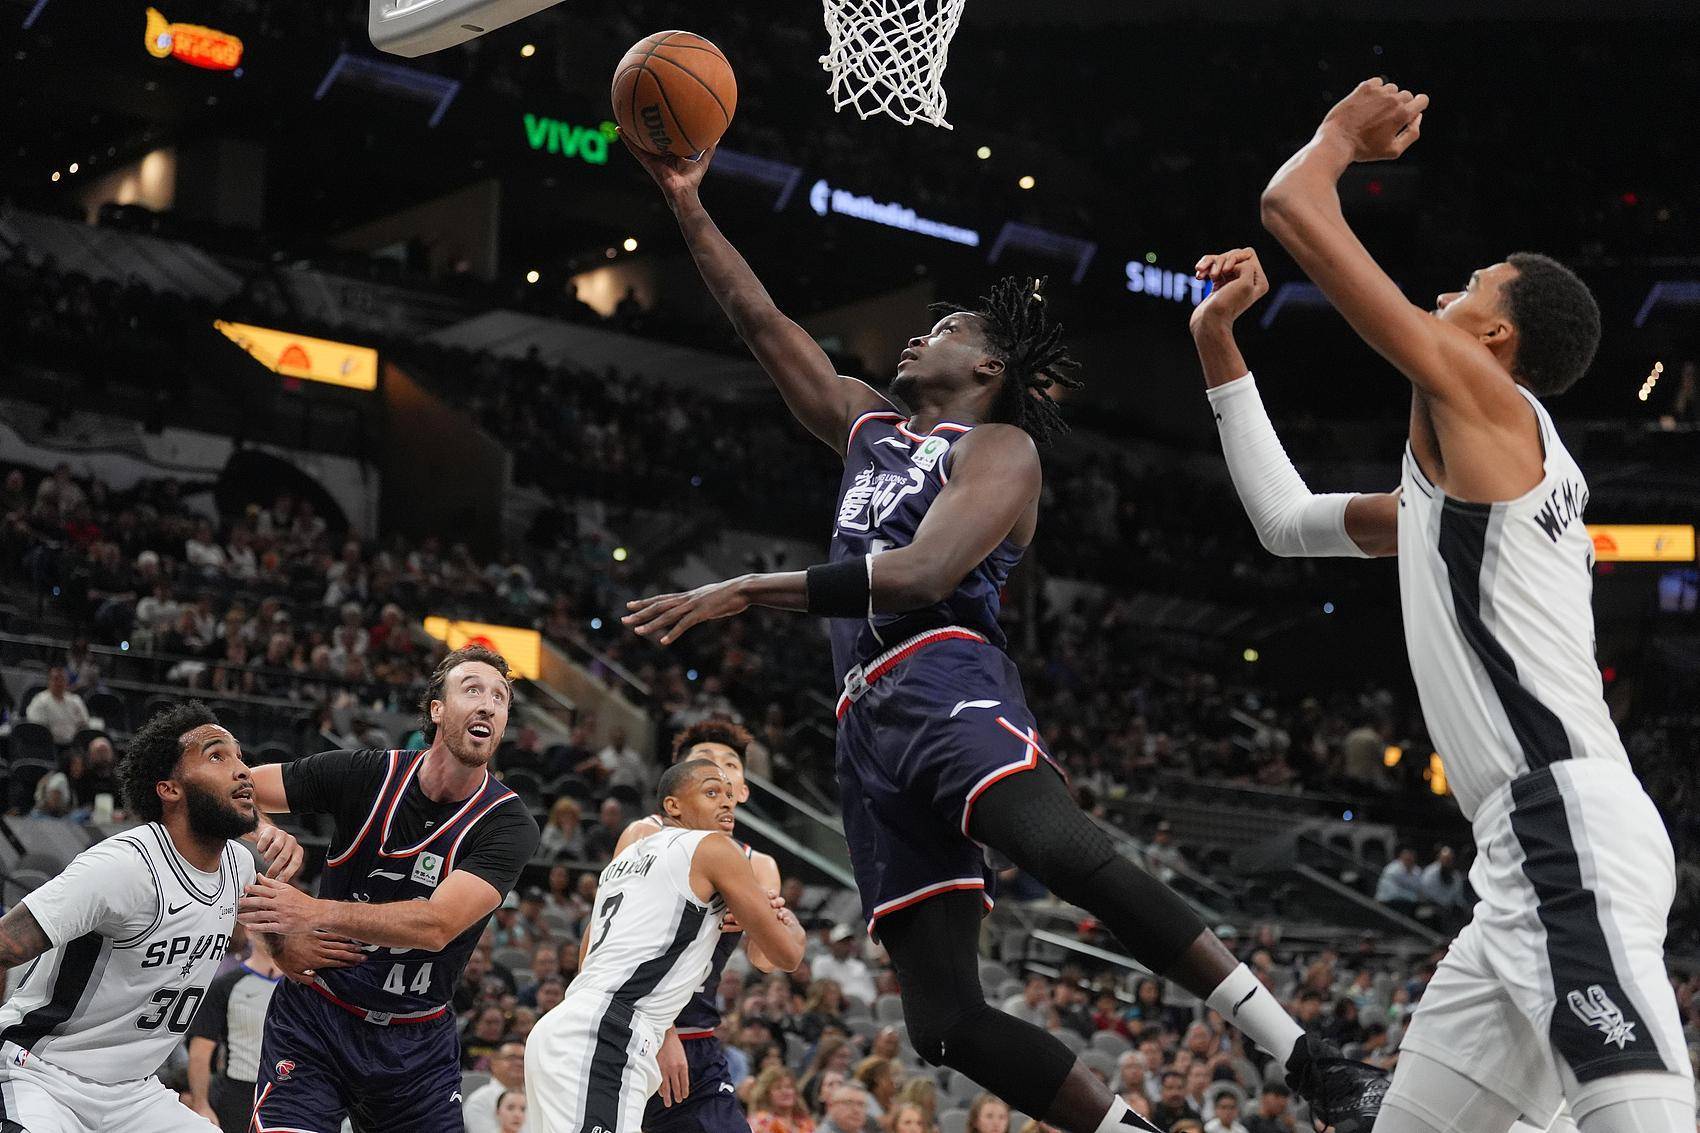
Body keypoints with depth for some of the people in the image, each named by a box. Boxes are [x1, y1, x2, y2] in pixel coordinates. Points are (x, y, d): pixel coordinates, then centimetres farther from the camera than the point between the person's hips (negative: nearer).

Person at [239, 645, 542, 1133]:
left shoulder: (508, 825, -10)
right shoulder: (366, 775, -5)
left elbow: (438, 926, -24)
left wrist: (317, 913, -36)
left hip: (417, 1043, 1)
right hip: (314, 1018, -1)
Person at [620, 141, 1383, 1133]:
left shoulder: (1000, 447, 4)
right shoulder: (869, 424, 28)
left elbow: (918, 575, -13)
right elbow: (761, 319, 29)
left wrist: (744, 592, -12)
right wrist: (688, 205, 21)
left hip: (949, 686, -7)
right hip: (869, 719, 7)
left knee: (1071, 854, -36)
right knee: (946, 1020, -8)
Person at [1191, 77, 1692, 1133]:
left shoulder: (1482, 393, 0)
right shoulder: (1465, 467, 27)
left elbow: (1294, 206, 0)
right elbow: (1290, 520, 37)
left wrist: (1345, 130, 21)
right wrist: (1220, 344, 36)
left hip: (1569, 827, -10)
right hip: (1529, 856, 10)